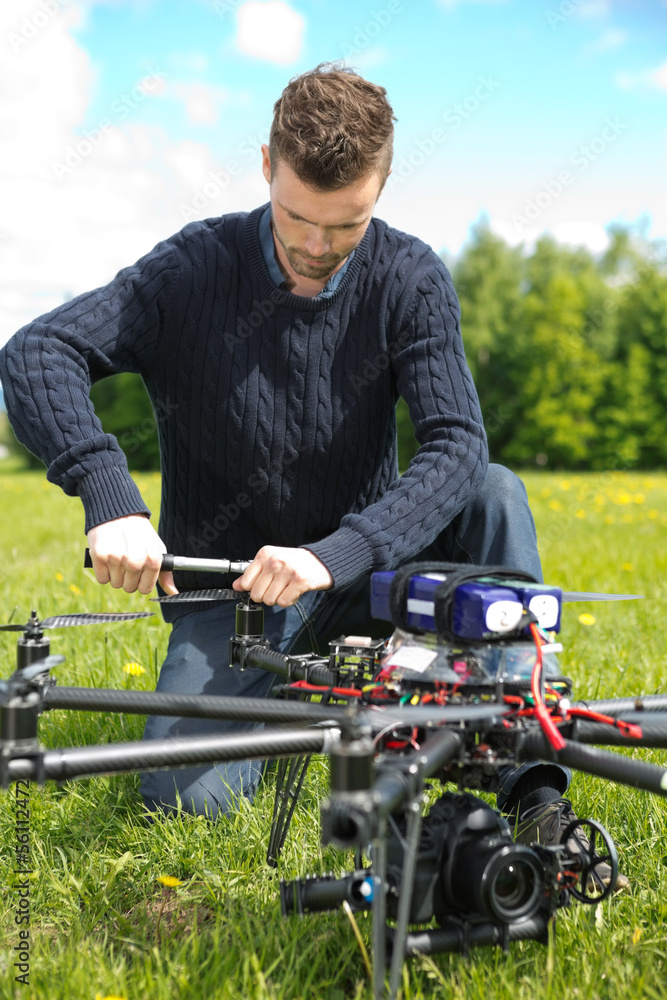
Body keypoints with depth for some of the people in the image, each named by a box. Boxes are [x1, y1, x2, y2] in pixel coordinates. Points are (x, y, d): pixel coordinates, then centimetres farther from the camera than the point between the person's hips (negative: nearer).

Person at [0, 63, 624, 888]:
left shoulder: (409, 280, -9)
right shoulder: (194, 270, -13)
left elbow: (457, 449, -21)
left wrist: (330, 556, -37)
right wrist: (111, 503, -41)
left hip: (355, 571, 1)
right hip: (226, 588, -1)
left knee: (495, 492, -25)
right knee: (189, 799, -22)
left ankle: (533, 782, -23)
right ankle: (280, 714, 12)